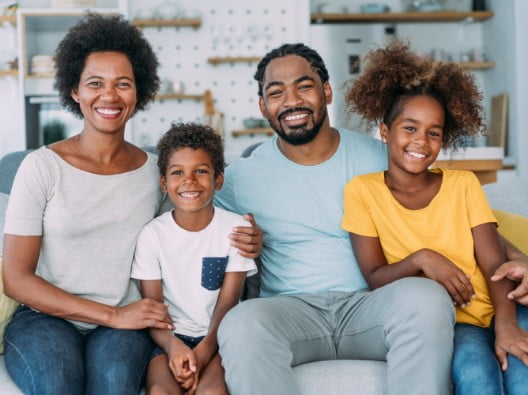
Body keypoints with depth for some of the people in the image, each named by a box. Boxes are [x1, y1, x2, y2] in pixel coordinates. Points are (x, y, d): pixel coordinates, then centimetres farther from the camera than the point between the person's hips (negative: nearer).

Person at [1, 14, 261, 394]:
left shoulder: (155, 170, 6)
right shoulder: (43, 167, -3)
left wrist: (241, 241, -3)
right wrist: (113, 314, -13)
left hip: (124, 324, 2)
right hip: (45, 317, -1)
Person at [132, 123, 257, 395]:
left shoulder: (236, 228, -3)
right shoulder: (152, 234, -1)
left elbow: (228, 303, -5)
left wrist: (202, 352, -20)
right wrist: (173, 346, -25)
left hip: (217, 337, 0)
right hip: (170, 336, 1)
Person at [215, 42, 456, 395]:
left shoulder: (380, 159, 7)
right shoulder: (242, 177, 5)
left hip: (368, 304, 1)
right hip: (291, 310, 0)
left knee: (424, 297, -33)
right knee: (242, 324, -35)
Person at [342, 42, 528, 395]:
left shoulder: (464, 184, 8)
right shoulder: (363, 191, 2)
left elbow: (495, 264, -2)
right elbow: (374, 279, -1)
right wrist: (420, 259, -20)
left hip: (493, 312, 2)